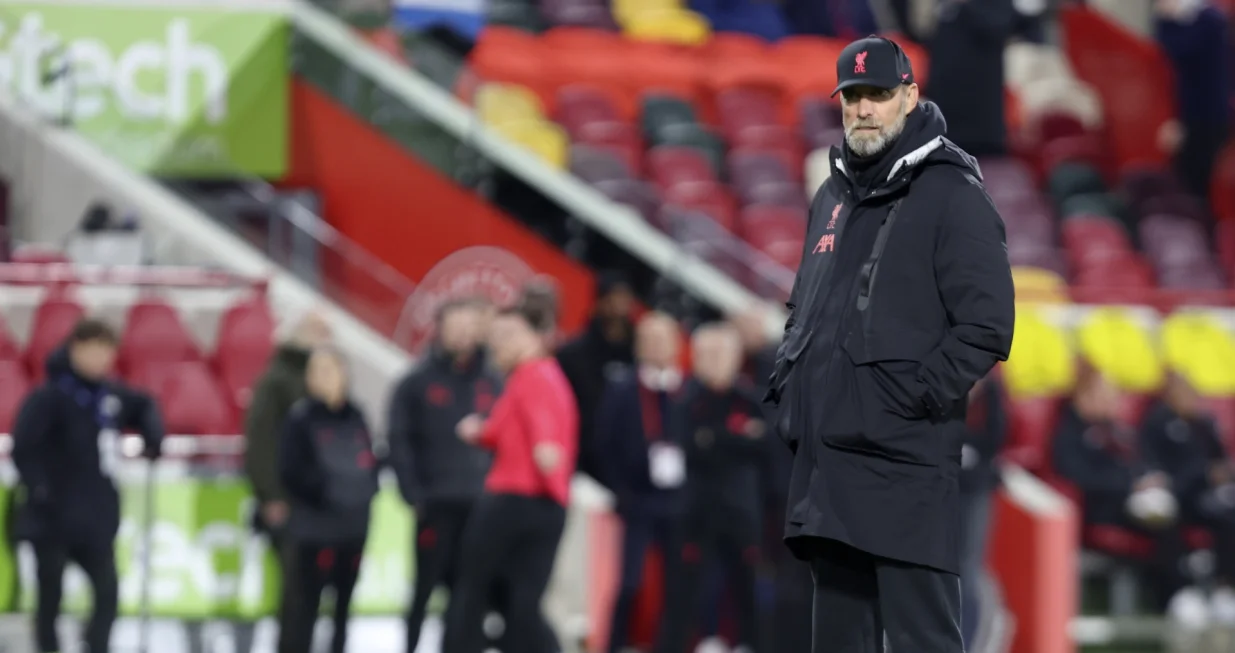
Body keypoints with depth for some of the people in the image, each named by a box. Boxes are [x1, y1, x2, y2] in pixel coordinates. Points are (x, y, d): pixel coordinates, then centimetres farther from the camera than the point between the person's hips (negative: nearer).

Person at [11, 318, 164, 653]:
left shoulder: (111, 393, 5)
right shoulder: (49, 397, -15)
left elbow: (144, 406, 25)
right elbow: (24, 447, -21)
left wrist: (153, 436, 7)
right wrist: (39, 488, -29)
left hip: (97, 517, 6)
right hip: (53, 519, -6)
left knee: (108, 592, 1)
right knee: (51, 598, 4)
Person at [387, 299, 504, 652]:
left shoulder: (491, 383, 9)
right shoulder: (417, 383, 0)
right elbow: (400, 442, -3)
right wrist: (414, 494, -11)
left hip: (480, 503, 2)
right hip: (436, 503, -2)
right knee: (425, 588, 2)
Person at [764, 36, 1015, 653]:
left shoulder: (951, 196, -6)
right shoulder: (834, 197, 19)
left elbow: (986, 325, -12)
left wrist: (913, 396, -16)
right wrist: (788, 379, 14)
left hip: (905, 460, -8)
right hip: (823, 457, 8)